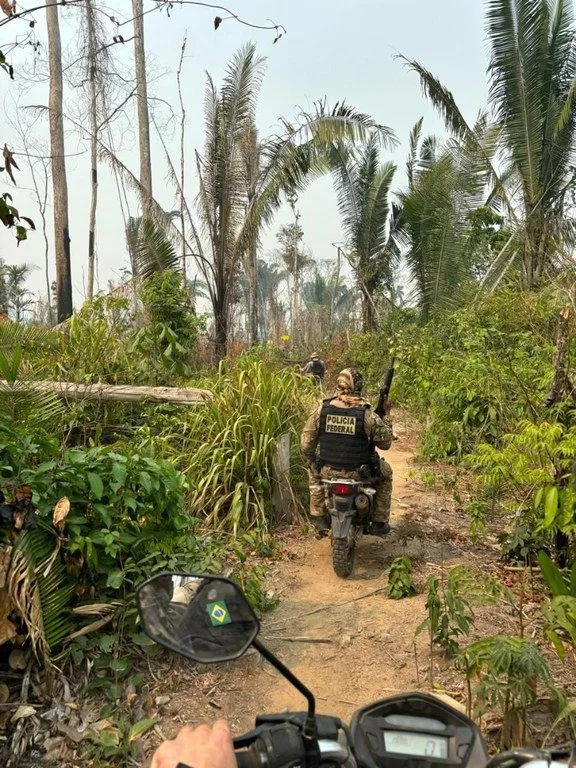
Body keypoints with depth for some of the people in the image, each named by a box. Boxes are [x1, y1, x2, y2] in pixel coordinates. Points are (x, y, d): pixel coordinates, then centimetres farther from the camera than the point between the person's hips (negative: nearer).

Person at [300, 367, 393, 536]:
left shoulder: (321, 409, -7)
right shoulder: (366, 414, -14)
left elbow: (306, 444, -3)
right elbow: (385, 443, -5)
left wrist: (312, 462, 15)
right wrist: (385, 422, 12)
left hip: (327, 470, 2)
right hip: (358, 472, -2)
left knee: (314, 470, 36)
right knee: (385, 472, 29)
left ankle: (318, 517, 32)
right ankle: (379, 522, 31)